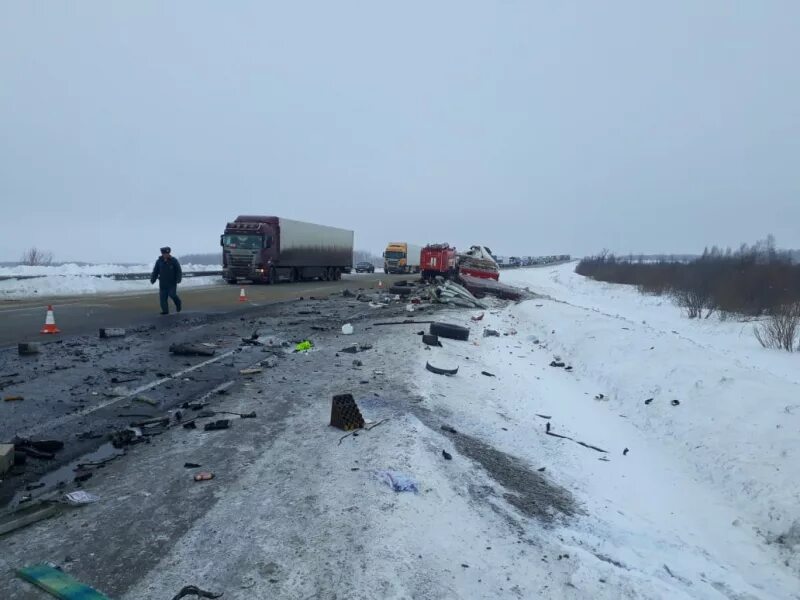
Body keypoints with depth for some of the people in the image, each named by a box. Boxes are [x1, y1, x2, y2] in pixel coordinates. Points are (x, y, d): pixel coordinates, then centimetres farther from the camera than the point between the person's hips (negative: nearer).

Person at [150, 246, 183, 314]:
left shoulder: (174, 260, -2)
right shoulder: (159, 261, 6)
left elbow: (179, 271, -2)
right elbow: (155, 271, 11)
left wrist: (178, 279, -14)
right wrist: (153, 279, 3)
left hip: (172, 282, -3)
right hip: (162, 283, 3)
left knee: (172, 294, -14)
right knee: (162, 297, -1)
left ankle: (177, 303, 17)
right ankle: (165, 310, 5)